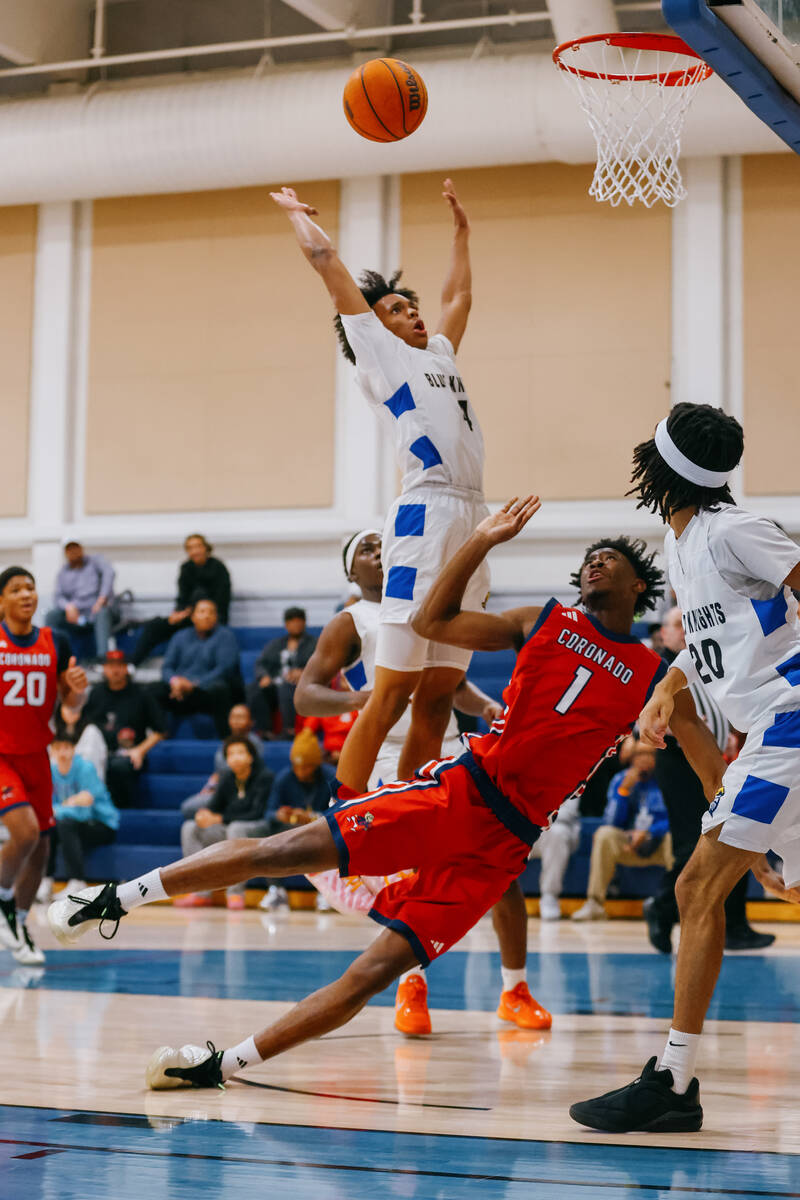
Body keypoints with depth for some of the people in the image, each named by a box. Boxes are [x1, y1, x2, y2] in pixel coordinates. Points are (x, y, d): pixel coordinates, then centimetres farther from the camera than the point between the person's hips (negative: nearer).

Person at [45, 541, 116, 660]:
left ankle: (103, 656, -53)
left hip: (95, 610, -3)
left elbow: (109, 572, -10)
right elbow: (59, 596, 6)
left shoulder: (95, 560, 10)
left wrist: (102, 598, -25)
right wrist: (68, 607, -20)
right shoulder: (63, 573, 18)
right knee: (51, 616, -23)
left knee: (103, 612, -38)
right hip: (74, 615, 3)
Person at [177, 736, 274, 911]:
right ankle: (200, 891, -16)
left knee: (236, 827, -38)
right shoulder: (227, 778, 5)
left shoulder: (265, 777, -12)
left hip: (258, 830, -6)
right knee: (190, 828, -12)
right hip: (226, 830, 6)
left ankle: (236, 892, -32)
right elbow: (215, 805, 9)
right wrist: (204, 814, -18)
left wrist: (219, 819, -23)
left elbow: (257, 813, -19)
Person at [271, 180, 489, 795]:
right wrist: (297, 213, 26)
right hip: (426, 516, -7)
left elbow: (459, 294, 45)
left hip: (472, 519, 7)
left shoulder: (439, 353, 27)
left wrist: (461, 227, 50)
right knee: (392, 691, -11)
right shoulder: (378, 352, 9)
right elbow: (327, 261, 11)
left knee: (438, 695, 4)